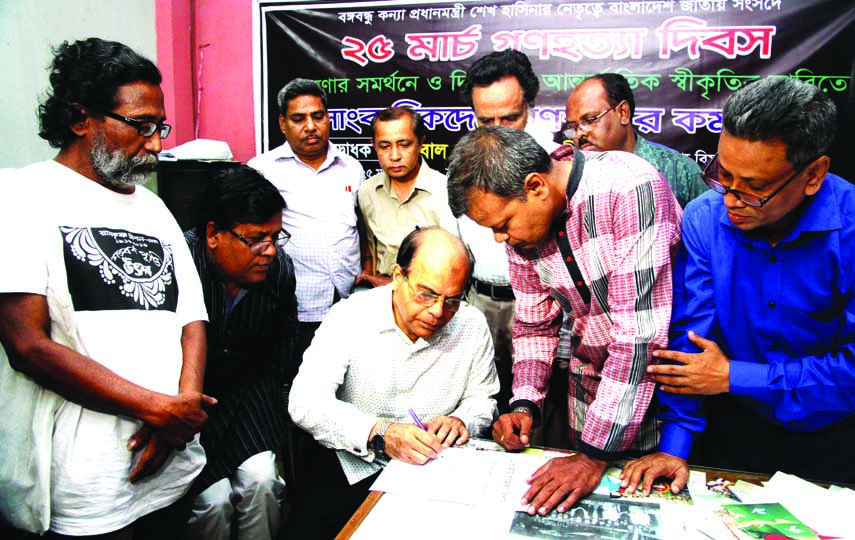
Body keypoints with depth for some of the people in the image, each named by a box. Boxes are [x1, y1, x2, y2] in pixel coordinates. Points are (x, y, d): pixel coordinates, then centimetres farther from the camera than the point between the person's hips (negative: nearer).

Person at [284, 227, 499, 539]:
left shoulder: (472, 326, -2)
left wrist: (462, 420, -12)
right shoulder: (350, 317, -11)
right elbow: (305, 402, -18)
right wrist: (379, 434, -31)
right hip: (353, 468, -1)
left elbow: (482, 398, 11)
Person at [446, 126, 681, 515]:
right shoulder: (521, 221, -8)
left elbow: (639, 333, -32)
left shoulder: (629, 190, -29)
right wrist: (524, 405, -8)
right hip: (592, 382, 5)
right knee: (589, 510, 14)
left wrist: (594, 456, -29)